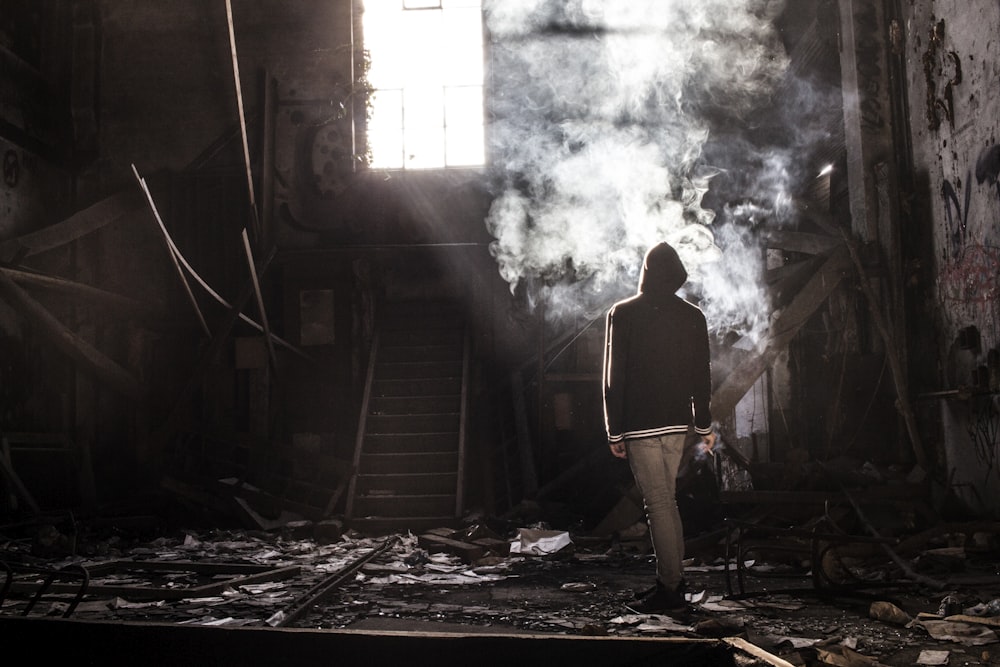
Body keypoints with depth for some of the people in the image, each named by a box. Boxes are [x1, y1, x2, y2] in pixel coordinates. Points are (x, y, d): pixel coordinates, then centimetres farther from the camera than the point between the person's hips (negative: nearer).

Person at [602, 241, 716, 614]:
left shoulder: (622, 315, -6)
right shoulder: (693, 316, 5)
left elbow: (614, 376, -7)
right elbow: (702, 375, 7)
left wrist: (614, 431, -3)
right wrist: (704, 425, 14)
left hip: (640, 425, -5)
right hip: (677, 423, 5)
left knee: (658, 503, -2)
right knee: (667, 500, 15)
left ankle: (671, 589, 0)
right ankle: (673, 579, 20)